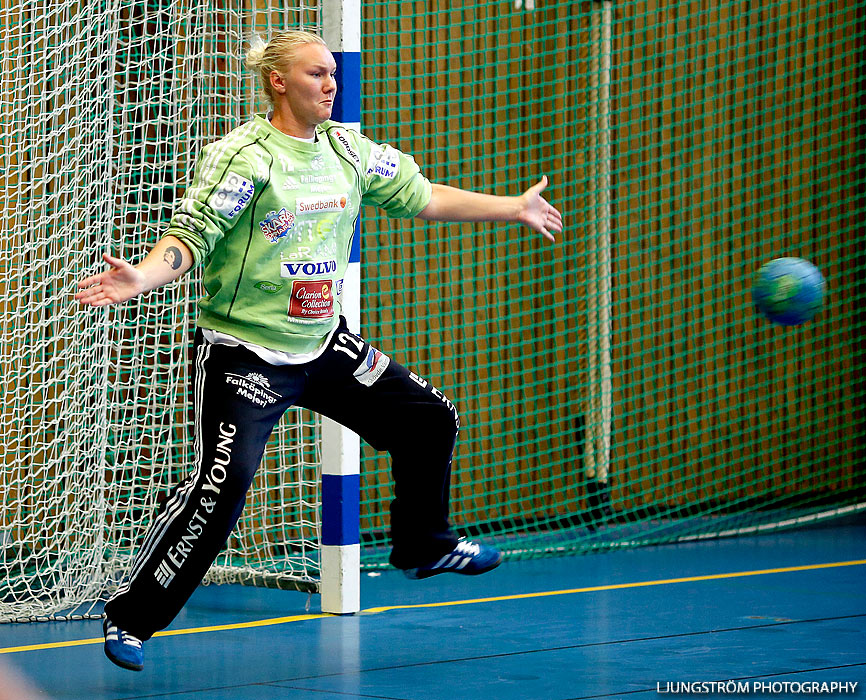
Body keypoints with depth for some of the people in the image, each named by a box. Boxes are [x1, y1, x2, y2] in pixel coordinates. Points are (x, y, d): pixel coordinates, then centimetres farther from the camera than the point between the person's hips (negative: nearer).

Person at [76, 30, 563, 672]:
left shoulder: (347, 150, 5)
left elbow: (421, 196, 18)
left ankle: (423, 546, 36)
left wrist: (513, 208, 23)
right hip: (244, 350, -7)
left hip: (323, 343, 7)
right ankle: (131, 619, -9)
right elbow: (189, 236, -20)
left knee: (431, 420, 11)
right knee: (223, 481, -21)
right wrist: (142, 276, -40)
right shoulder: (244, 156, -15)